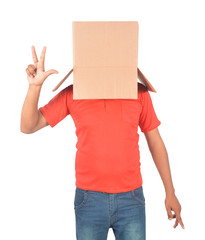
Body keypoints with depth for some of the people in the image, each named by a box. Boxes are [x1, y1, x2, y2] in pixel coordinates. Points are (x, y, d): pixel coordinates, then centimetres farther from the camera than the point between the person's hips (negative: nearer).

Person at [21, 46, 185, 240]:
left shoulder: (139, 92, -2)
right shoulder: (72, 94, -4)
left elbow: (155, 142, 5)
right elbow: (28, 126, -5)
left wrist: (170, 192, 8)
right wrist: (35, 86, -22)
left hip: (131, 200, 1)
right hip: (89, 201, 0)